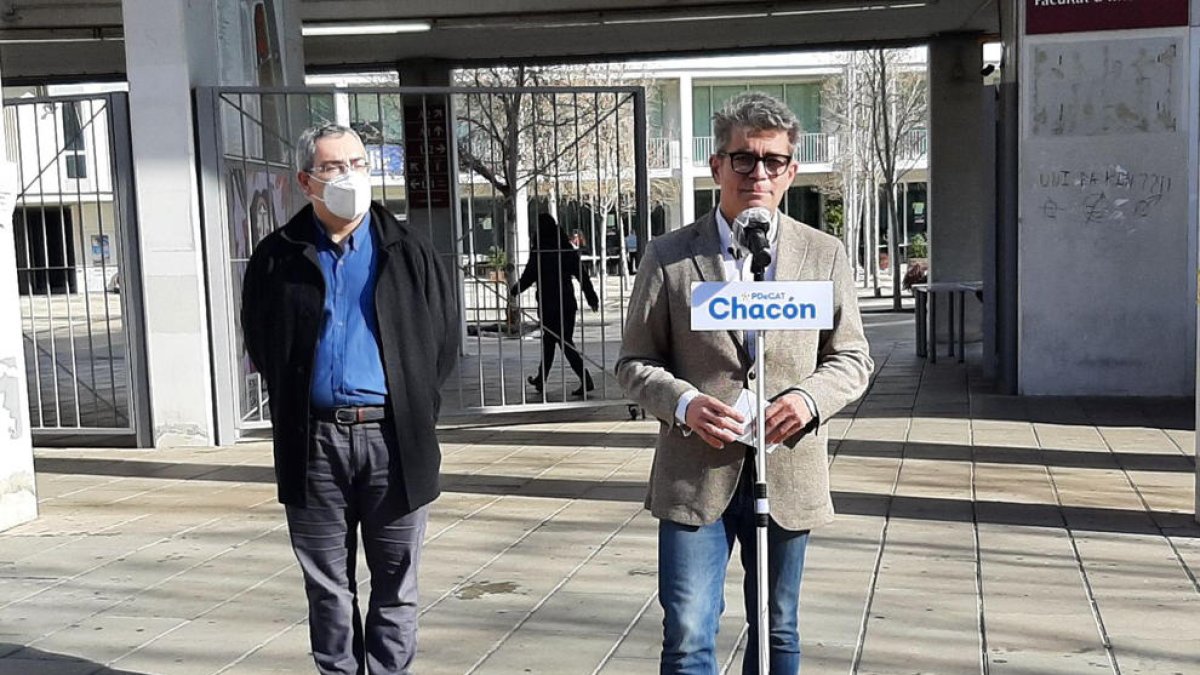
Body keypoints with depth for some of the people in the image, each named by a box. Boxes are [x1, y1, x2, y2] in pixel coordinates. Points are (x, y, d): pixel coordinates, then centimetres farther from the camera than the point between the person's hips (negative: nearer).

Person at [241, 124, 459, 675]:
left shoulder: (408, 251, 4)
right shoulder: (278, 258, 4)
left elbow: (445, 337, 8)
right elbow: (260, 345, 13)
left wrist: (414, 411, 5)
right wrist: (296, 407, 9)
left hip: (393, 438, 0)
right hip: (313, 442, 1)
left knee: (395, 587, 8)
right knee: (327, 588, 10)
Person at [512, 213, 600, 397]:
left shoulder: (539, 252, -11)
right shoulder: (567, 249, 4)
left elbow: (527, 278, -5)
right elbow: (582, 276, 5)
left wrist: (513, 292, 12)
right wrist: (592, 298, 11)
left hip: (549, 306, -6)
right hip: (568, 304, 6)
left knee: (565, 343, -2)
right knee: (549, 340, 16)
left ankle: (586, 380, -10)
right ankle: (541, 379, 25)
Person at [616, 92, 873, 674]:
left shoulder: (823, 255, 5)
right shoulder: (668, 257, 1)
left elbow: (852, 359, 9)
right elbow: (634, 363, 3)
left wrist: (809, 398, -12)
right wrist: (683, 403, -16)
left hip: (788, 474, 2)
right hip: (695, 473, -2)